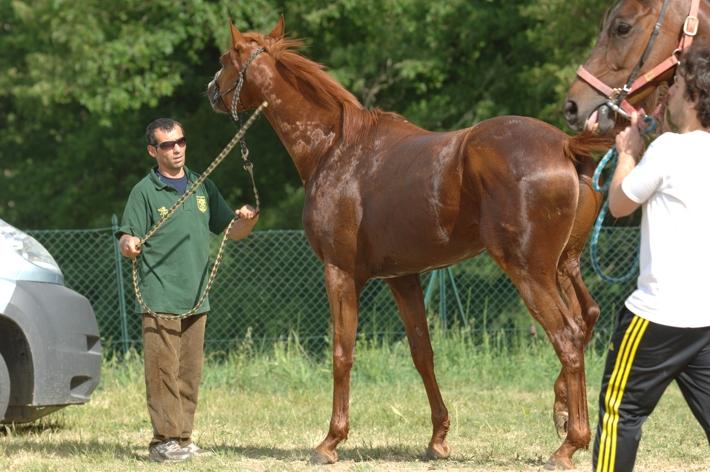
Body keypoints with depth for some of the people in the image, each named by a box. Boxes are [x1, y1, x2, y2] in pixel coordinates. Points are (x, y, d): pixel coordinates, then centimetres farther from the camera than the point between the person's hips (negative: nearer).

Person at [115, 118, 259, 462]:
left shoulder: (202, 187, 14)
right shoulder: (145, 191, -1)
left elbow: (230, 230, 18)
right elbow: (127, 240, -5)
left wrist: (245, 221, -4)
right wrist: (129, 245, -29)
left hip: (196, 298, 5)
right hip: (160, 300, -5)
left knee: (190, 373, 8)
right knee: (163, 370, -9)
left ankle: (183, 438, 14)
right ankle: (164, 440, -7)